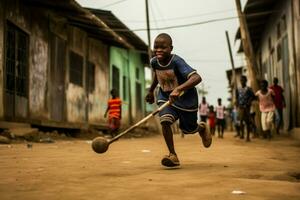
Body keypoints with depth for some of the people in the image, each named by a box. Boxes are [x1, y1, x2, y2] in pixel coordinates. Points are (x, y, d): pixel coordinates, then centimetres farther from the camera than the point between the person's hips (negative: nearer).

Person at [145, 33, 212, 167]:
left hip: (185, 97, -4)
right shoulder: (154, 62, -10)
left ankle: (202, 128, 50)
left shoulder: (176, 61, -30)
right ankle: (173, 155, -11)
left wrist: (178, 89, -53)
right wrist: (151, 91, 23)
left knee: (188, 129, 12)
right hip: (165, 97, 4)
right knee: (165, 121, -23)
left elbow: (197, 78, -41)